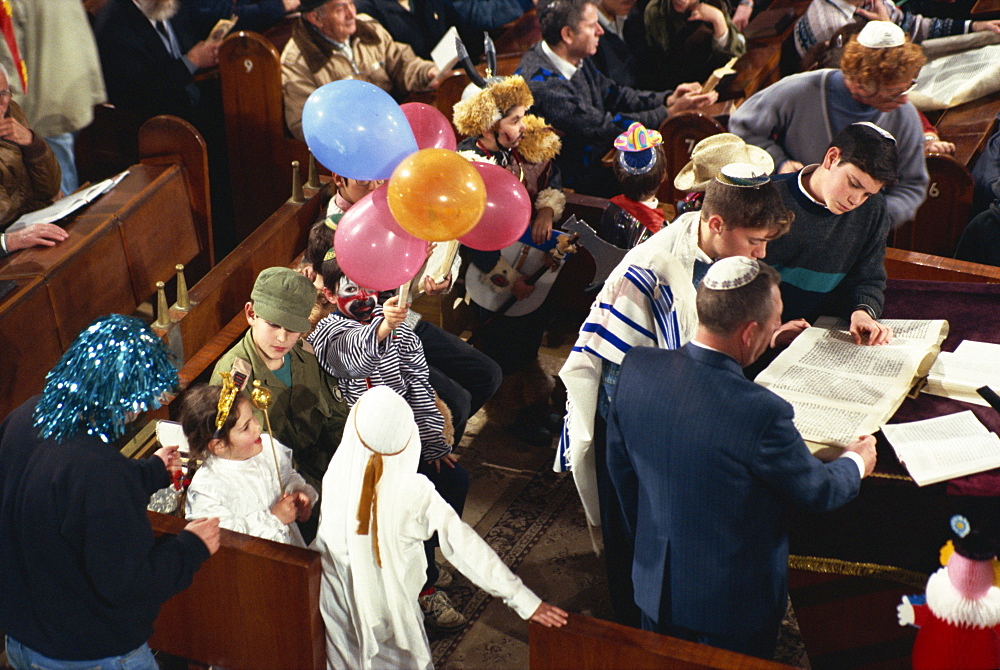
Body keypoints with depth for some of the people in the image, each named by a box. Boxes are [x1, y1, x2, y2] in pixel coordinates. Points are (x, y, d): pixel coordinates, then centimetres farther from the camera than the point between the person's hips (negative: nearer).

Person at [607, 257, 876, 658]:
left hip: (654, 583, 5)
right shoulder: (762, 414, -33)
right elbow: (816, 492, -13)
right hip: (734, 605, -5)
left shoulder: (636, 368, -16)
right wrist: (856, 463, 10)